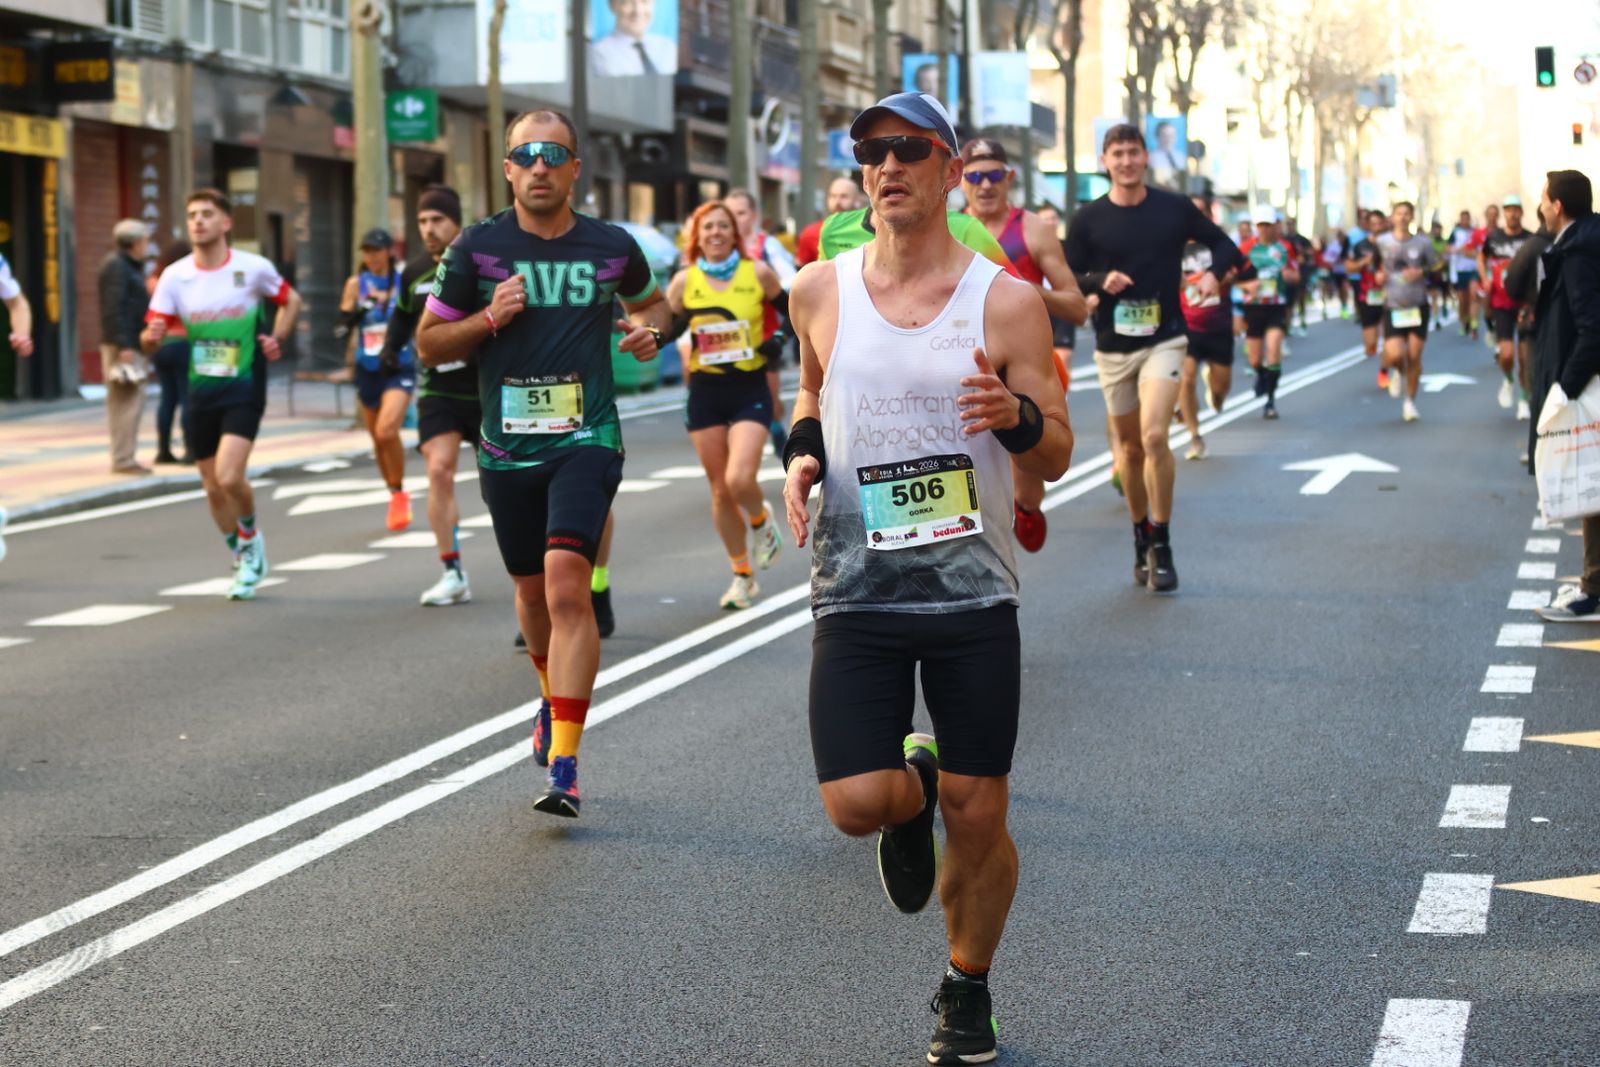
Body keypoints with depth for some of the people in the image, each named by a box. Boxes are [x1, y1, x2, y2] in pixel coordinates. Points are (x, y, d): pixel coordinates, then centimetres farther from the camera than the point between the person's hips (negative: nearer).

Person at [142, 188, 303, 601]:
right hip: (199, 391, 3)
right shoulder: (175, 276, -2)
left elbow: (291, 300, 12)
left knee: (229, 477, -20)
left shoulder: (254, 268, -6)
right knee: (213, 488, 10)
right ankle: (242, 558, 33)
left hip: (243, 386, -3)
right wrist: (150, 337, -28)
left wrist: (277, 339, -4)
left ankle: (250, 538, 11)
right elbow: (150, 339, -4)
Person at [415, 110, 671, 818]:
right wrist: (488, 318, -11)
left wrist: (648, 329, 0)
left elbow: (650, 301, 23)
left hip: (586, 440, -2)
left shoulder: (612, 247, 2)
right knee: (532, 590, 17)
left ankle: (563, 765, -19)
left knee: (567, 584, -19)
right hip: (507, 447, 2)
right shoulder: (477, 248, 0)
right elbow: (428, 344, 6)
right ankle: (554, 698, 48)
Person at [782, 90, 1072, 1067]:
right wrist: (802, 453, 2)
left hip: (975, 595, -1)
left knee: (979, 821, 3)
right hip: (857, 593, 1)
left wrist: (1016, 418, -22)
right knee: (857, 804, -13)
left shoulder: (1008, 302, -3)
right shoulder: (821, 291, 3)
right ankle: (913, 782, 25)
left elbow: (1057, 457, 0)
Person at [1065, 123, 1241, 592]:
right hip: (1113, 345, 2)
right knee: (1129, 448, 11)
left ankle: (1162, 547, -10)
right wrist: (1099, 281, -16)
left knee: (1154, 436, -19)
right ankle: (1141, 540, 30)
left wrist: (1214, 274, -11)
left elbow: (1224, 245, 10)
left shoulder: (1174, 208, -1)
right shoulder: (1088, 219, 0)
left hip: (1164, 340, -2)